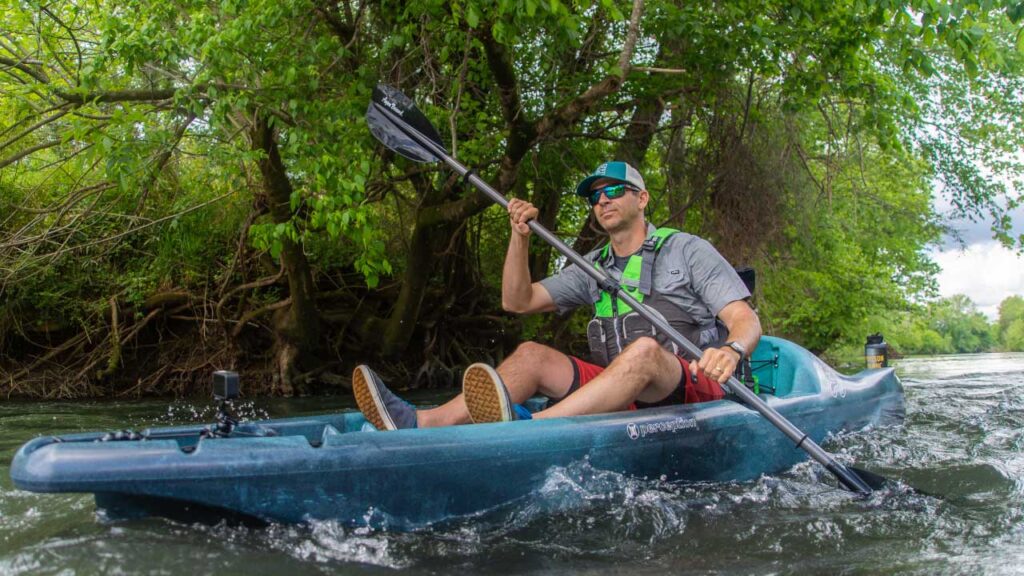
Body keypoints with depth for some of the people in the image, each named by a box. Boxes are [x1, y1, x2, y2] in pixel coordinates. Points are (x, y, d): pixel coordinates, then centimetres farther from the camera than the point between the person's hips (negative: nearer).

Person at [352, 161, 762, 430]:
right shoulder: (593, 268, 19)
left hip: (693, 390, -5)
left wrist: (731, 351, -31)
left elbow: (746, 320, -7)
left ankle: (528, 426, -57)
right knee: (532, 355, -12)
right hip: (622, 397, 5)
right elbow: (518, 301, 14)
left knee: (644, 348, -36)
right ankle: (420, 424, -32)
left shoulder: (686, 250, 3)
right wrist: (520, 237, -1)